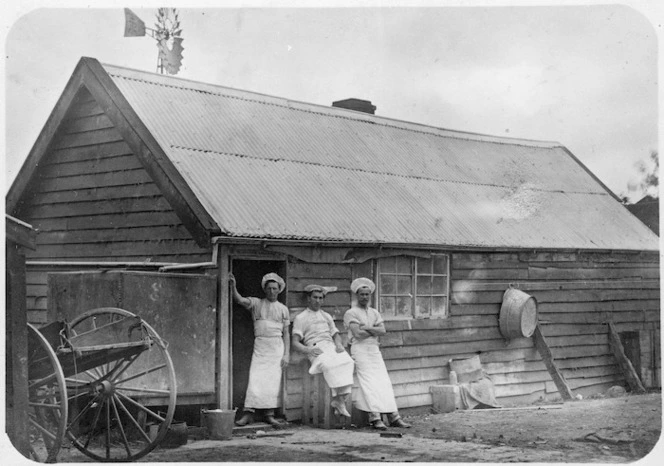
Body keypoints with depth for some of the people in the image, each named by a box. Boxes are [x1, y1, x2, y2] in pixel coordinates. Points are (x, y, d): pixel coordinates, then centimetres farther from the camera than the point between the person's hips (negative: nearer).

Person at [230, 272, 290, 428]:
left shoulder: (283, 309, 12)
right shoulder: (256, 303, 10)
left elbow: (286, 333, 10)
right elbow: (239, 300, -7)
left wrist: (286, 354, 3)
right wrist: (233, 286, -24)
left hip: (276, 346, 1)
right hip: (260, 345, -1)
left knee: (273, 380, -2)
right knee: (255, 379, -8)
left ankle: (269, 414, 2)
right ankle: (248, 413, -9)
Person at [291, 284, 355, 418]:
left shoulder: (327, 316, 29)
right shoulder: (301, 318, 13)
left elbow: (336, 334, 24)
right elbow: (295, 342, 4)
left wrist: (339, 344, 0)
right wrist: (307, 349, -16)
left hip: (331, 347, 4)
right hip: (316, 350, -4)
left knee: (347, 362, -29)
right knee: (329, 365, -37)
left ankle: (339, 399, -35)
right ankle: (339, 401, -35)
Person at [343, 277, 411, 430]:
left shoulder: (375, 313, 19)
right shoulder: (351, 313, 1)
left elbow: (382, 330, 3)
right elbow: (357, 334, -12)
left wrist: (366, 328, -9)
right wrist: (375, 331, -1)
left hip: (375, 350, 5)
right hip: (360, 350, -5)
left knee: (384, 382, -4)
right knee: (369, 383, -16)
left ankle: (393, 416, -8)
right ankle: (375, 417, -21)